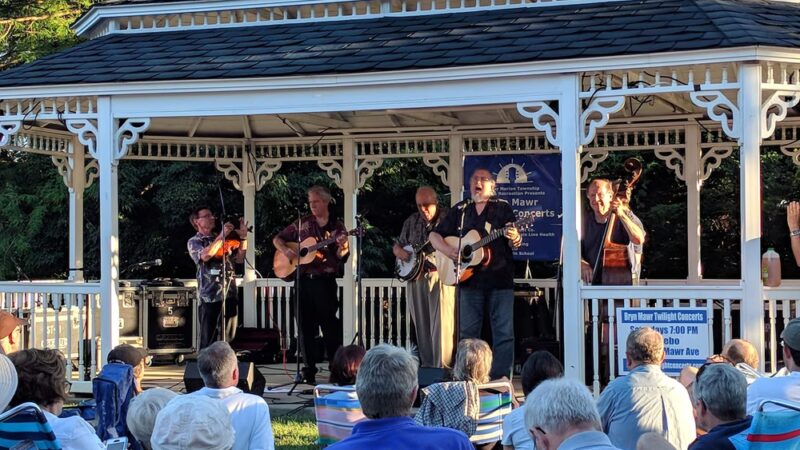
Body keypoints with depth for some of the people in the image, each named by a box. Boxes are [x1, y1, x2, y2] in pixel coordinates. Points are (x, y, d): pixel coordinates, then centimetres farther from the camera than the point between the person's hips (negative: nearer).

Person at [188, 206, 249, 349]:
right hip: (210, 297, -6)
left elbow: (239, 259, 16)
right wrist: (222, 235, -17)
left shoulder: (222, 239, 18)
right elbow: (205, 255, -20)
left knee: (227, 340, 9)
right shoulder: (194, 242, 1)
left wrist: (243, 237, 4)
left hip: (230, 295, 6)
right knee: (209, 341, -4)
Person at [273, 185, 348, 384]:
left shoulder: (337, 227, 4)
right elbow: (277, 239, 14)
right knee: (305, 325, 4)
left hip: (325, 281, -2)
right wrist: (285, 250, -5)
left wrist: (342, 247, -25)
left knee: (330, 325, -2)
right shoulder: (302, 223, 10)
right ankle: (309, 368, 12)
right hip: (303, 280, 3)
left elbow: (341, 256, -4)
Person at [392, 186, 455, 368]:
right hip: (415, 277, 5)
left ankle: (442, 366, -11)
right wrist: (400, 252, 0)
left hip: (440, 276, -5)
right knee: (421, 326, 7)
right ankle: (426, 365, 14)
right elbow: (396, 245, 22)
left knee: (440, 324, -11)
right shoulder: (411, 222, 13)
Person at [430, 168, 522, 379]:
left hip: (500, 279, -2)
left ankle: (500, 377, 1)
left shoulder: (503, 208, 5)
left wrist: (514, 239, -26)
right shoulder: (460, 210, 12)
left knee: (504, 333, -4)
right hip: (469, 280, 2)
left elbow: (514, 243, -2)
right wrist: (448, 250, -5)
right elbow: (435, 236, 14)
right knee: (467, 332, 5)